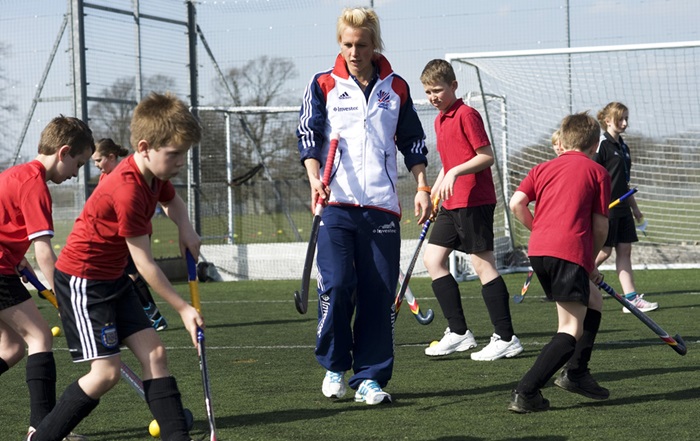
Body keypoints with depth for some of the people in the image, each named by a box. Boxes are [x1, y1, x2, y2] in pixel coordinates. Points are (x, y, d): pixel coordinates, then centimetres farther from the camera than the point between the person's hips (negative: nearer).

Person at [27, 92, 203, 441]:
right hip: (82, 279, -9)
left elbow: (172, 201, 26)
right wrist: (183, 309, -15)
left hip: (113, 277, 9)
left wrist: (185, 228, 3)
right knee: (106, 372, -12)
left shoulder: (155, 174, -1)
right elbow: (145, 264, -23)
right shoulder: (127, 190, -28)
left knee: (153, 353, 0)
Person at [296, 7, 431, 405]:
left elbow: (413, 141, 18)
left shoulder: (396, 88, 12)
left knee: (380, 294, -1)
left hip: (381, 207, 2)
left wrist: (422, 187, 10)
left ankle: (370, 378, 6)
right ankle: (334, 367, 8)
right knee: (337, 285, -12)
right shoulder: (324, 85, 6)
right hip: (336, 204, -2)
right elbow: (308, 134, -1)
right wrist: (315, 178, -17)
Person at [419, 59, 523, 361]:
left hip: (475, 201, -10)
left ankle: (506, 339, -4)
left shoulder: (466, 115, -11)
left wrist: (455, 173, -25)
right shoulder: (440, 120, 17)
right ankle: (458, 332, 9)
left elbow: (487, 156, -15)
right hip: (452, 204, 10)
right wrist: (433, 194, 21)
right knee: (432, 258, 6)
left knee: (482, 264, -8)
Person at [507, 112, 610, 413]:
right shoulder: (597, 172, 10)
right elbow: (600, 225, 6)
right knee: (571, 330, -7)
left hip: (538, 251, 6)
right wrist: (592, 261, 19)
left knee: (592, 301, 27)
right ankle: (525, 393, -22)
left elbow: (516, 203, 5)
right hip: (572, 251, -6)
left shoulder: (543, 168, 20)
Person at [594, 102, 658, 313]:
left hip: (622, 208, 8)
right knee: (604, 251, -4)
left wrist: (634, 207, 22)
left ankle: (631, 298, 3)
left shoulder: (623, 147, 14)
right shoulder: (602, 145, -12)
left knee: (624, 250, 5)